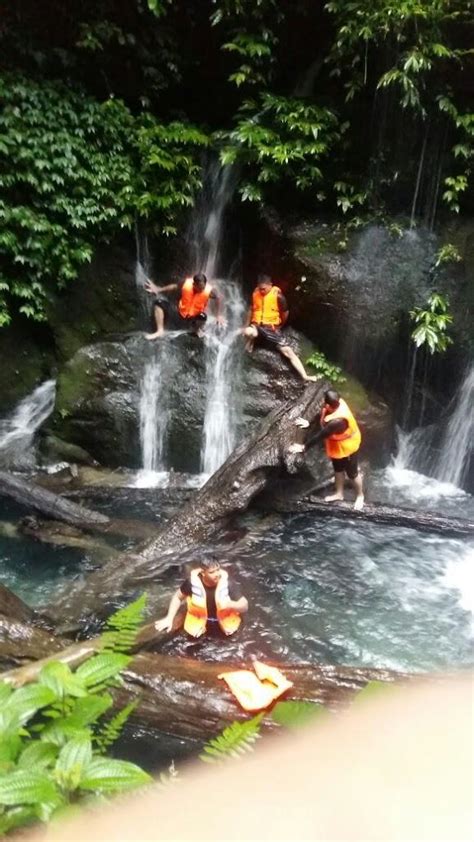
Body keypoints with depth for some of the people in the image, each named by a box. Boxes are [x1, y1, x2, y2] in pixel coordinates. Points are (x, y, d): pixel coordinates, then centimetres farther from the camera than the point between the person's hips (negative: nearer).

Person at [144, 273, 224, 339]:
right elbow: (175, 287, 2)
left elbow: (218, 298, -1)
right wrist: (158, 290, -4)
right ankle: (160, 331, -14)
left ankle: (197, 330, -1)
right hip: (179, 316, 2)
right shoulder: (186, 283, -19)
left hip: (193, 320, -2)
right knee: (159, 302, -14)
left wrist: (219, 315, -5)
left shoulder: (209, 290, -22)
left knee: (203, 316, -38)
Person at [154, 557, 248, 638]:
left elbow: (245, 606, -19)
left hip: (224, 621, 0)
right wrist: (169, 618, -12)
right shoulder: (192, 581, -24)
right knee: (193, 632, -16)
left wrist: (230, 604, -37)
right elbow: (177, 597, -5)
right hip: (200, 620, 0)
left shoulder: (226, 583, -26)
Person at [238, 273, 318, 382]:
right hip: (257, 326, 1)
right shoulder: (255, 293, 1)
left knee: (288, 351, -14)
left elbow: (285, 312, 5)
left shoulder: (278, 295, -9)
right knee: (248, 332, -38)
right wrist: (247, 325, 11)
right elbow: (251, 309, 15)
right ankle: (250, 344, -2)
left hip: (272, 328, -1)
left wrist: (279, 325, 18)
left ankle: (304, 376, -17)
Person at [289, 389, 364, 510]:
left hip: (347, 448, -8)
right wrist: (309, 423, -1)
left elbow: (320, 435, -35)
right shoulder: (337, 403, -21)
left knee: (352, 473, 17)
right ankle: (339, 493, 50)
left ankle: (360, 496, 43)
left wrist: (304, 446, -26)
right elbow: (321, 416, 1)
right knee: (338, 469, 28)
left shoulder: (337, 421, -45)